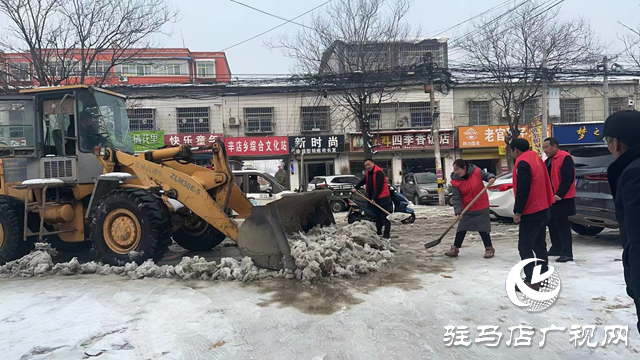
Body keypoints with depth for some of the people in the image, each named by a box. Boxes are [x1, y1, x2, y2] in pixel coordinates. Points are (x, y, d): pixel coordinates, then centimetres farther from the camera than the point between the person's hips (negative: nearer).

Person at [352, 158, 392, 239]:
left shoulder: (378, 172, -18)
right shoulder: (368, 173, 12)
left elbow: (379, 187, -22)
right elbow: (363, 181, 20)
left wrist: (374, 198, -23)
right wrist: (356, 188, 5)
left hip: (383, 198, -9)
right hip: (374, 198, 10)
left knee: (384, 216, -9)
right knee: (377, 215, 17)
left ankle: (387, 233, -8)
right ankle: (378, 231, 27)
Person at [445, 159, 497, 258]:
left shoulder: (476, 171, -14)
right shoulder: (455, 181, -12)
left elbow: (487, 175, 1)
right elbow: (456, 198, -14)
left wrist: (491, 178, -23)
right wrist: (458, 212, -24)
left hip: (482, 208, -1)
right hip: (467, 209, 2)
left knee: (483, 229, 3)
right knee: (461, 229, 6)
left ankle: (489, 249, 20)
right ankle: (455, 249, 17)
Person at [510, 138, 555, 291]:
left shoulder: (523, 163, -18)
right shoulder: (536, 158, 12)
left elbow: (522, 190, -23)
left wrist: (517, 211, -17)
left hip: (531, 212, -10)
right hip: (543, 209, 10)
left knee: (525, 247, -5)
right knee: (539, 245, 17)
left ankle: (531, 281, -5)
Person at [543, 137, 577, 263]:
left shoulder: (565, 158, -12)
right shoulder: (548, 160, 17)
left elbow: (568, 179, -19)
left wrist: (559, 194, -24)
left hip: (561, 199, -9)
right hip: (550, 199, 9)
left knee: (562, 225, -6)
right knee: (552, 224, 15)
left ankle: (567, 253, 0)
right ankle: (556, 249, 27)